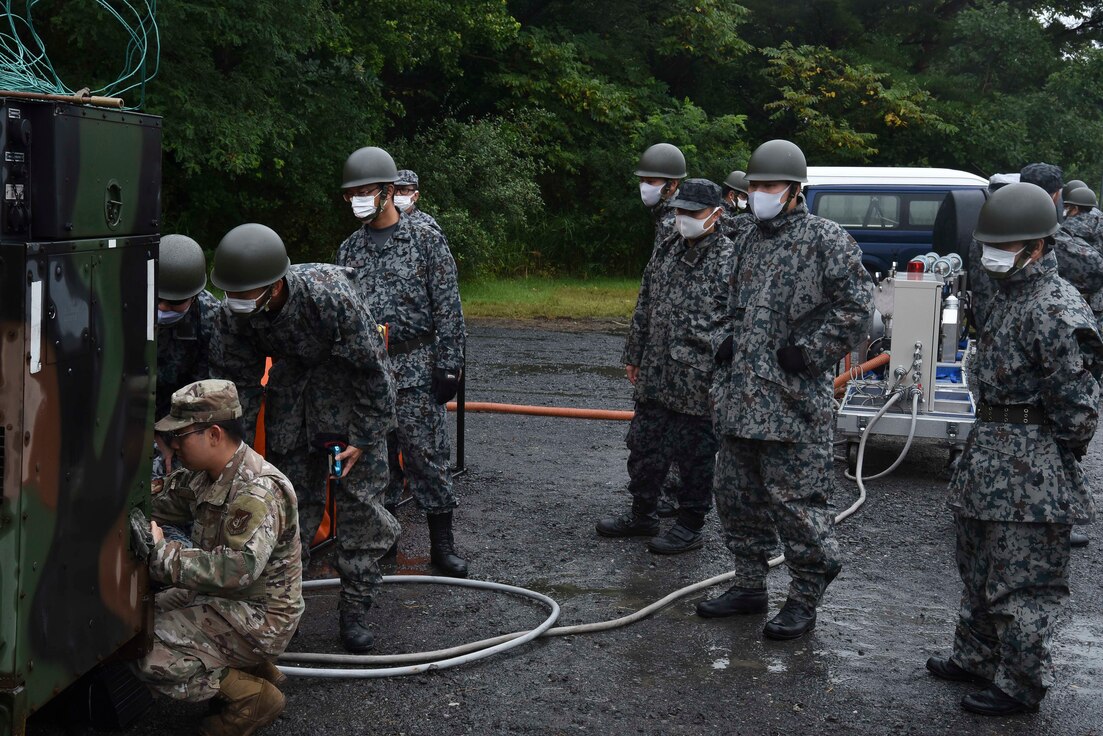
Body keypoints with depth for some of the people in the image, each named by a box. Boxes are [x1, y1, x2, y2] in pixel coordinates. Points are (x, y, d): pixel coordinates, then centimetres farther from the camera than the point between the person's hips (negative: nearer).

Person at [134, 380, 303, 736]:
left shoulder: (257, 492, -27)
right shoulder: (203, 475, 3)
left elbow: (239, 567, -37)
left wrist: (162, 553, -32)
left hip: (259, 620, -10)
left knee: (148, 653, -18)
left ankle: (253, 697, -4)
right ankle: (251, 668, 15)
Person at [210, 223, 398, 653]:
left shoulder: (330, 294, -35)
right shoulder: (236, 312, -20)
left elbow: (370, 367, -24)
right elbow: (237, 377, -6)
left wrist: (364, 437, -19)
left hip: (350, 383, -4)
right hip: (292, 383, 4)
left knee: (358, 495, -5)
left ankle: (355, 609, 3)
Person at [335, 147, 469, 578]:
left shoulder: (425, 240, -3)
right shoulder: (349, 249, 11)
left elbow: (447, 308, -6)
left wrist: (448, 366, -11)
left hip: (415, 370, -5)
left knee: (427, 455, -2)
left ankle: (442, 544, 7)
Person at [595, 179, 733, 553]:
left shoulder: (729, 260, -10)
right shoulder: (666, 253, 11)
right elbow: (644, 309, 18)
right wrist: (634, 356, 18)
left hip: (698, 382, -7)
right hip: (655, 376, 7)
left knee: (694, 453, 4)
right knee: (643, 445, 15)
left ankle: (691, 526, 17)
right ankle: (643, 514, 31)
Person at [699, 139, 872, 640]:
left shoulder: (825, 239, -7)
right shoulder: (749, 241, 16)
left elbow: (855, 310, -13)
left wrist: (805, 353, -14)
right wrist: (726, 342, 11)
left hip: (793, 402, -8)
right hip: (739, 400, 8)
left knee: (796, 501, -4)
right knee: (737, 496, 14)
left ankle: (805, 598, 8)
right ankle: (750, 585, 27)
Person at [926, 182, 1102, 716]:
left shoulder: (1056, 310, -21)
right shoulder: (1009, 297, 11)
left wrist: (1059, 453, -9)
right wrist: (985, 445, 16)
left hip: (1030, 476, -10)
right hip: (987, 461, 10)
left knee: (1022, 582, 0)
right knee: (978, 568, 21)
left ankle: (1020, 686, 11)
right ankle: (976, 657, 36)